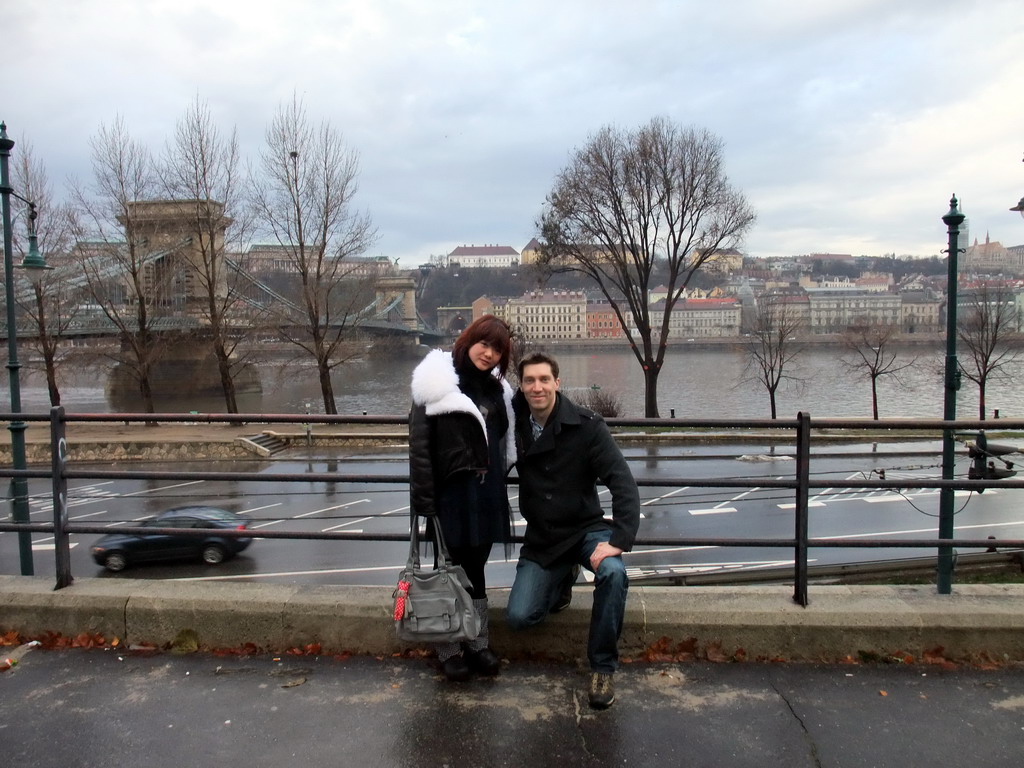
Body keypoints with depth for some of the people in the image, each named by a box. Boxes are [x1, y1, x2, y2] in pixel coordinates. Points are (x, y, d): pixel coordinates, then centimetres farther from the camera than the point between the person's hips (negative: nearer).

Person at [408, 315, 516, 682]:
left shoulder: (496, 388, 10)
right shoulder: (437, 383, -8)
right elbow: (419, 446, -12)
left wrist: (496, 487, 11)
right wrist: (424, 502, -15)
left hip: (486, 493, 5)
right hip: (450, 493, -5)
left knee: (475, 567, 14)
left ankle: (478, 644, 27)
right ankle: (449, 650, 20)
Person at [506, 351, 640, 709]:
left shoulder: (587, 425, -16)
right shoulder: (514, 424, -5)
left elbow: (624, 484, -19)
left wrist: (618, 541, -31)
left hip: (585, 529, -3)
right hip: (541, 537, 3)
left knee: (613, 572, -34)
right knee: (518, 617, -10)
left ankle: (602, 667, -11)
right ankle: (562, 580, 23)